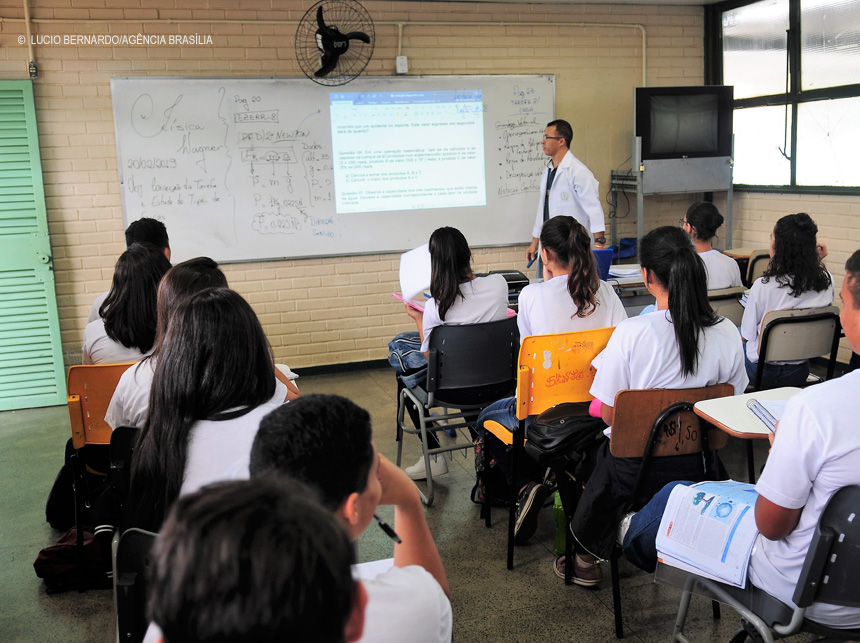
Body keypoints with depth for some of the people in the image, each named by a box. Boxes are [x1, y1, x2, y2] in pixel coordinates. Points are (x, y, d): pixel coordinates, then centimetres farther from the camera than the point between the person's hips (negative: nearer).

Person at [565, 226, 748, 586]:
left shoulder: (631, 333, -23)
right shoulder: (727, 332, -10)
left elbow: (608, 414, -15)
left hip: (638, 472, -4)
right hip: (700, 468, 4)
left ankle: (585, 559, 41)